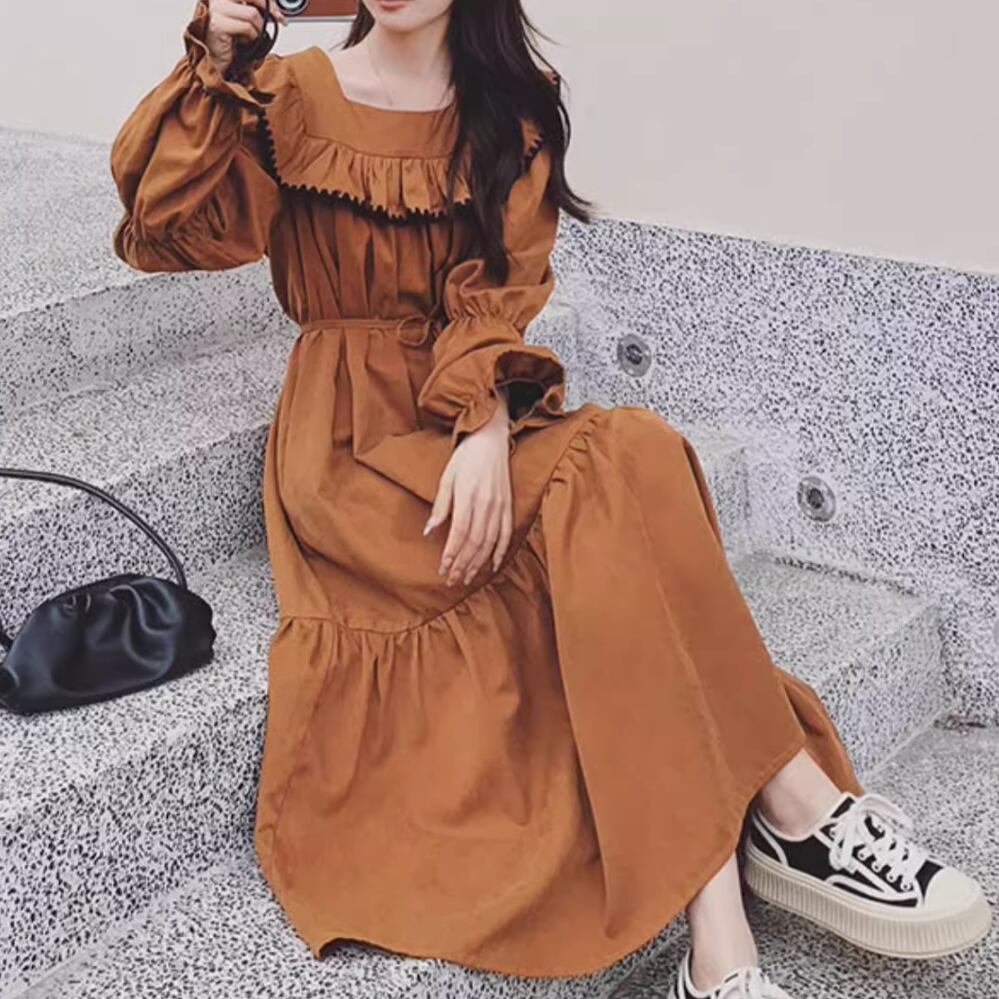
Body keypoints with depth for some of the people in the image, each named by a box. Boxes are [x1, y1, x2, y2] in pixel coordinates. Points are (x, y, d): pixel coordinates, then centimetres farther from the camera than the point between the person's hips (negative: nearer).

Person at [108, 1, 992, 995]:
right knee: (613, 479, -27)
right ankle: (795, 806, -23)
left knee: (628, 461, -28)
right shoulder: (294, 96, 4)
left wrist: (488, 422, -21)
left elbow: (502, 289, -3)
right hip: (352, 437, -3)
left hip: (478, 422, 3)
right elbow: (163, 229, -8)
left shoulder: (512, 107, 10)